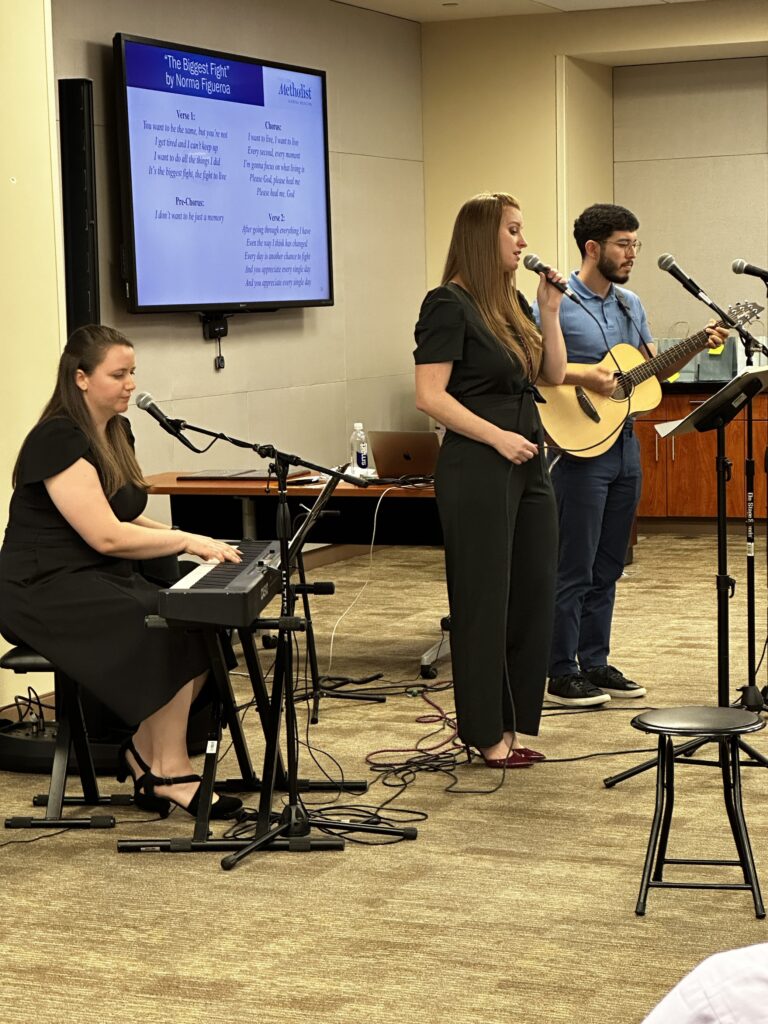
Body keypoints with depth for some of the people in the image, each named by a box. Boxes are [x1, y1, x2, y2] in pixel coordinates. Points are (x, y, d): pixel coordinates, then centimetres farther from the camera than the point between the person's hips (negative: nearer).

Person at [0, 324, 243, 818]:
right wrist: (188, 541, -18)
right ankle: (169, 772, -13)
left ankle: (146, 754, -4)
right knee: (171, 631, -25)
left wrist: (186, 539, 2)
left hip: (104, 578, 9)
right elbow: (105, 536, -23)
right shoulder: (57, 440, -17)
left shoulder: (118, 433, 12)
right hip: (47, 591, -9)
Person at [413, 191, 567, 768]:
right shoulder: (449, 305, -10)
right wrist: (497, 436, -19)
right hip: (477, 470, -8)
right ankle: (486, 734, 11)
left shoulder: (512, 303, 14)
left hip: (528, 466, 8)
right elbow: (430, 397, -15)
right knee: (485, 602, 0)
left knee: (534, 595, 9)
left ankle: (512, 725, 20)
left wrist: (551, 311, 5)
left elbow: (553, 376, 16)